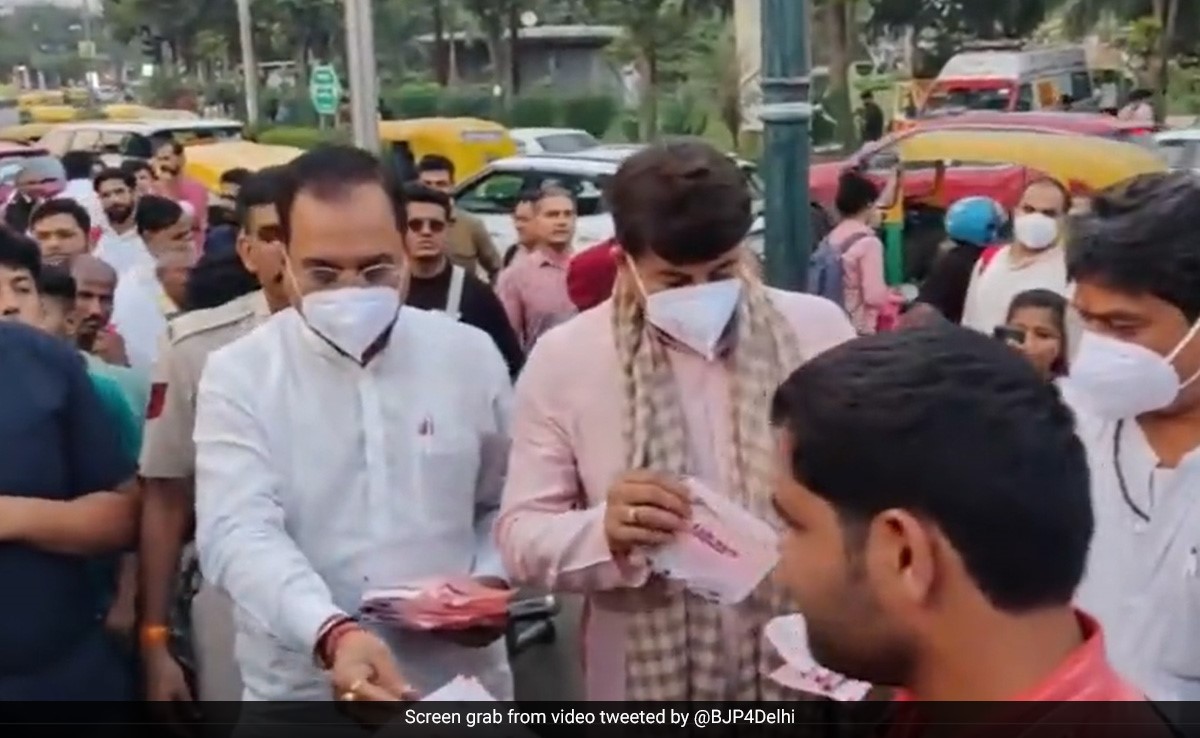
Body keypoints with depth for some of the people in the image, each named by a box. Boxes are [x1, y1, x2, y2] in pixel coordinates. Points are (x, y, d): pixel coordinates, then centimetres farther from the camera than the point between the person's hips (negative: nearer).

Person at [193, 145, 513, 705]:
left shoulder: (470, 355, 1)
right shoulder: (238, 374, -6)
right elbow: (238, 534, -19)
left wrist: (491, 581, -9)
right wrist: (331, 632, -36)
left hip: (460, 691, 2)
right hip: (302, 695, -2)